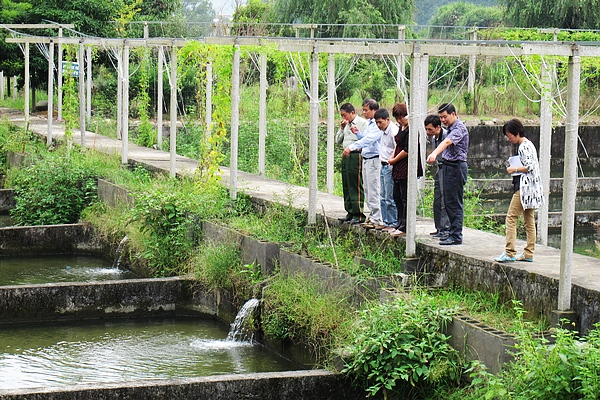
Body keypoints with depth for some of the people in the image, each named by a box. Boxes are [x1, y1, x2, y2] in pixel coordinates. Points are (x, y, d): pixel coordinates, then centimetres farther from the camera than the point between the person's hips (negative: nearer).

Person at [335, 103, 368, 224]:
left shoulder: (362, 123, -6)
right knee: (346, 186, 10)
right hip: (346, 156, 9)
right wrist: (342, 128, 8)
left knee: (356, 186, -9)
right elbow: (338, 141, 19)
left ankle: (358, 215, -7)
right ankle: (350, 213, 16)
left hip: (356, 156, -9)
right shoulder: (346, 124, 19)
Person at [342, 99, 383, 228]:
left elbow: (368, 139, -26)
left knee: (373, 191, -7)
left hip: (374, 159, -10)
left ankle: (376, 219, -4)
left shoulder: (377, 125, -15)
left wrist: (351, 147, -30)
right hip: (366, 158, 10)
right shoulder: (369, 124, 15)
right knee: (367, 190, 13)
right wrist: (358, 133, 6)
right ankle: (372, 216, 20)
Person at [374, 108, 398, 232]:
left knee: (390, 198, -6)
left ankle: (393, 224, 0)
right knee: (383, 197, 13)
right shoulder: (384, 131, 13)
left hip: (390, 167, -10)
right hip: (383, 166, 10)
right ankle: (386, 222, 20)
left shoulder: (393, 131, -17)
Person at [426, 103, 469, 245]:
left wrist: (434, 154, -46)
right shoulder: (451, 128, 16)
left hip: (456, 167, -10)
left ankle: (456, 236, -8)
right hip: (448, 167, 10)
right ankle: (453, 232, 17)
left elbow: (447, 142, -31)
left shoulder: (460, 128, -15)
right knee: (448, 203, 12)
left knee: (455, 203, -9)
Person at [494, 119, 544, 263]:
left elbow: (530, 167, -22)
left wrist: (514, 169, -10)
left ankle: (509, 253, -13)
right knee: (529, 221, 10)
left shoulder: (524, 146, -13)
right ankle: (529, 254, 12)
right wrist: (515, 168, 11)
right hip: (530, 188, 11)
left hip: (524, 187, -11)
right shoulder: (528, 144, 18)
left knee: (511, 217, -10)